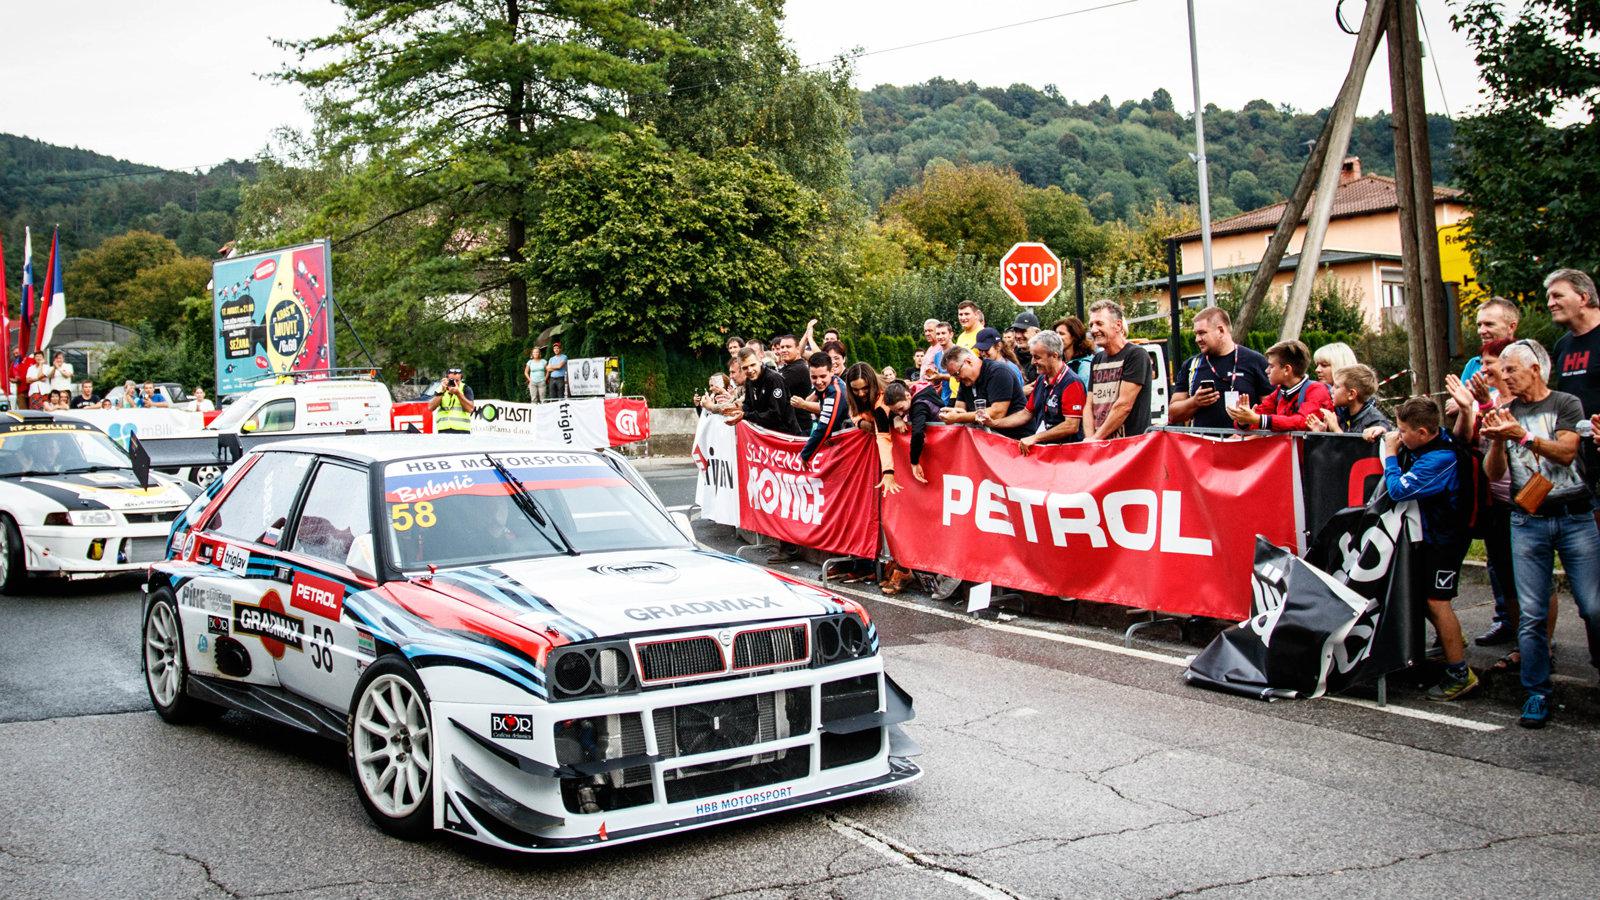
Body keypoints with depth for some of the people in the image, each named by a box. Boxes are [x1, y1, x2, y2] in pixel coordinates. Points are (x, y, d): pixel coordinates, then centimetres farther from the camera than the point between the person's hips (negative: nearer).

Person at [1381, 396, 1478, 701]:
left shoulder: (1440, 460, -30)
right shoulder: (1429, 443, -2)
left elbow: (1399, 490, -31)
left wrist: (1390, 455, -18)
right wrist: (1385, 438, 0)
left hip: (1444, 539, -10)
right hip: (1428, 532, 10)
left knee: (1436, 600, -9)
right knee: (1420, 593, 20)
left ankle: (1460, 673, -1)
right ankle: (1451, 640, 42)